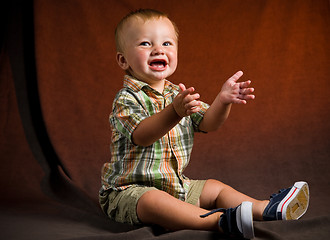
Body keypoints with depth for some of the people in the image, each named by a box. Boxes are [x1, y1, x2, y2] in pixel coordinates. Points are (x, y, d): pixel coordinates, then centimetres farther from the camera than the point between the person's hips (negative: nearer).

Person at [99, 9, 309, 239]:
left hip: (174, 186, 8)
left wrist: (223, 101, -23)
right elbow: (141, 135, -33)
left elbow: (208, 122, -2)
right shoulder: (126, 99, -14)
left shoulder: (178, 94, 8)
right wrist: (174, 113, -50)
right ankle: (219, 220, -49)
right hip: (129, 190, -7)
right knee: (152, 201, -36)